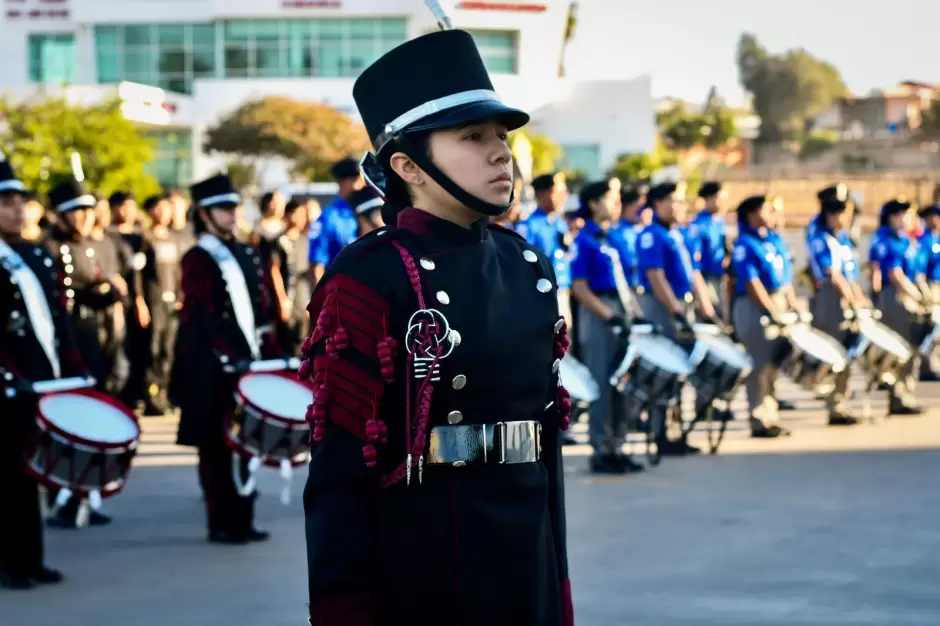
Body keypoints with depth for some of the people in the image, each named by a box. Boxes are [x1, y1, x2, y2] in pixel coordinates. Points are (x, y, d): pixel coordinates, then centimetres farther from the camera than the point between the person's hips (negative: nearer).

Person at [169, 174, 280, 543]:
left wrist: (272, 355, 7)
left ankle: (243, 520, 16)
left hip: (250, 361, 7)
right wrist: (230, 358, -22)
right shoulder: (197, 260, -6)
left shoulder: (248, 255, 14)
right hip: (213, 369, -6)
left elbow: (261, 311, 15)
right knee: (217, 447, -1)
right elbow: (203, 318, -15)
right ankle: (221, 524, 4)